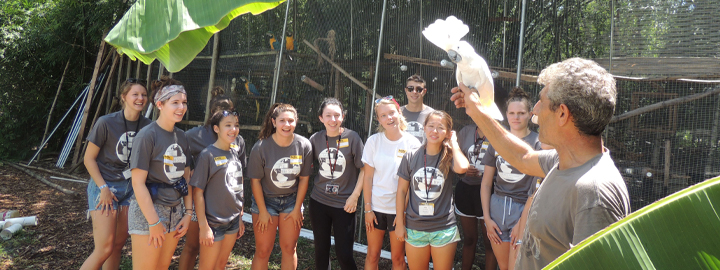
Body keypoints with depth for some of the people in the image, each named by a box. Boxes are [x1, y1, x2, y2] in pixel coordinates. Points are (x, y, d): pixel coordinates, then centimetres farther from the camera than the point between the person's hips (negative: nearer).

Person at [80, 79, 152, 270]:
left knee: (119, 245, 10)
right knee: (104, 249, -7)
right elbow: (89, 158, -8)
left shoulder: (147, 126, -4)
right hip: (104, 185, -4)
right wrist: (104, 188, -13)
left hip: (130, 188, 4)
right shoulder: (106, 123, -14)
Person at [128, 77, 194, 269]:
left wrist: (188, 212, 4)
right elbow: (138, 183, -16)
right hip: (148, 211, -6)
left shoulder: (181, 136, 6)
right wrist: (154, 222, -17)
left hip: (175, 211, 6)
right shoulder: (147, 135, -14)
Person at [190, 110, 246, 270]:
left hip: (233, 221, 6)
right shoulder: (208, 155, -14)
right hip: (213, 222, -6)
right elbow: (198, 192, -14)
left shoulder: (236, 153, 5)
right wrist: (203, 226, -16)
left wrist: (240, 218, 12)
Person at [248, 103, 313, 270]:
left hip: (292, 200, 2)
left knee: (289, 249, 8)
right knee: (263, 251, 2)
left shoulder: (304, 146, -11)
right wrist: (262, 211, -8)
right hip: (266, 200, -2)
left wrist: (297, 208, -1)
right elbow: (256, 181, -10)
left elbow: (304, 178, -3)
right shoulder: (261, 147, -17)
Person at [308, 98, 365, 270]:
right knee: (321, 251, 15)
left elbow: (364, 169, -6)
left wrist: (355, 196, -10)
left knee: (344, 254, -1)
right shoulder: (315, 139, 1)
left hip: (344, 204, -4)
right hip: (318, 202, 4)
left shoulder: (352, 138, -9)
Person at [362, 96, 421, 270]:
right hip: (376, 207, 1)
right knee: (372, 255, 10)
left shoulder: (412, 143, -6)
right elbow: (367, 177, -1)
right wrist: (367, 209, -3)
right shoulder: (373, 141, -3)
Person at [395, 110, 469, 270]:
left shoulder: (449, 157, -5)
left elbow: (462, 168, -29)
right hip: (414, 229, 1)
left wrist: (453, 142, -13)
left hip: (444, 230, -1)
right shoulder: (411, 157, -1)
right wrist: (400, 223, 3)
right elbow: (402, 191, 4)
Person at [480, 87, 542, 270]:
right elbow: (486, 183, 10)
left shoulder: (538, 142, -4)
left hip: (524, 208, -4)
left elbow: (537, 187, -7)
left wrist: (523, 222, -10)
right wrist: (487, 217, 5)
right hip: (497, 207, 4)